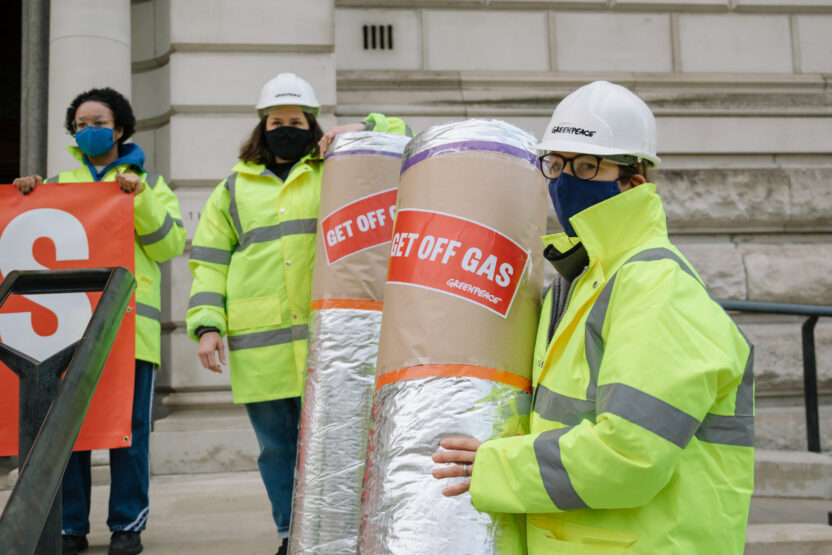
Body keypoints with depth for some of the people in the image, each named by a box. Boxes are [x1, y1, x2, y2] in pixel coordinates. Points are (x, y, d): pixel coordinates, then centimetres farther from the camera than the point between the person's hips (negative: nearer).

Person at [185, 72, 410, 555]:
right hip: (259, 343, 2)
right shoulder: (234, 188, 17)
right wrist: (207, 325, 1)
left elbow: (400, 135, 12)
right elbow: (210, 263, 13)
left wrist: (358, 129, -7)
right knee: (277, 445, 7)